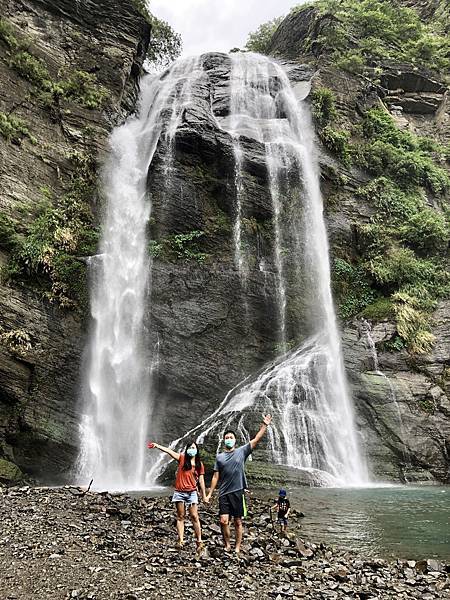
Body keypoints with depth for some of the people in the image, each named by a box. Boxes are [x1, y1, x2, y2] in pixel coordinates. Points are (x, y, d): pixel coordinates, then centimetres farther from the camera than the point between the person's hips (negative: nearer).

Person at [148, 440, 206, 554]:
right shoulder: (182, 458, 2)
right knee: (180, 517, 5)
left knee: (194, 517, -2)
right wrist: (157, 445, -19)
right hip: (179, 492, 0)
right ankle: (181, 540, 8)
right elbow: (169, 451, -8)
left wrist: (204, 495, 8)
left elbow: (201, 480, 8)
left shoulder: (199, 464, 6)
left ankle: (199, 541, 3)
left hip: (192, 493, 0)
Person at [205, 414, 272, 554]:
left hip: (238, 492, -1)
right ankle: (227, 544, 17)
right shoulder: (219, 457, 7)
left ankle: (237, 547, 19)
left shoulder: (241, 451, 3)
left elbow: (256, 440, -4)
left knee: (238, 522, 6)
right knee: (224, 521, -6)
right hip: (224, 494, 1)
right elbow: (216, 477, 9)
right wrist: (210, 494, 6)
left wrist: (264, 425, -13)